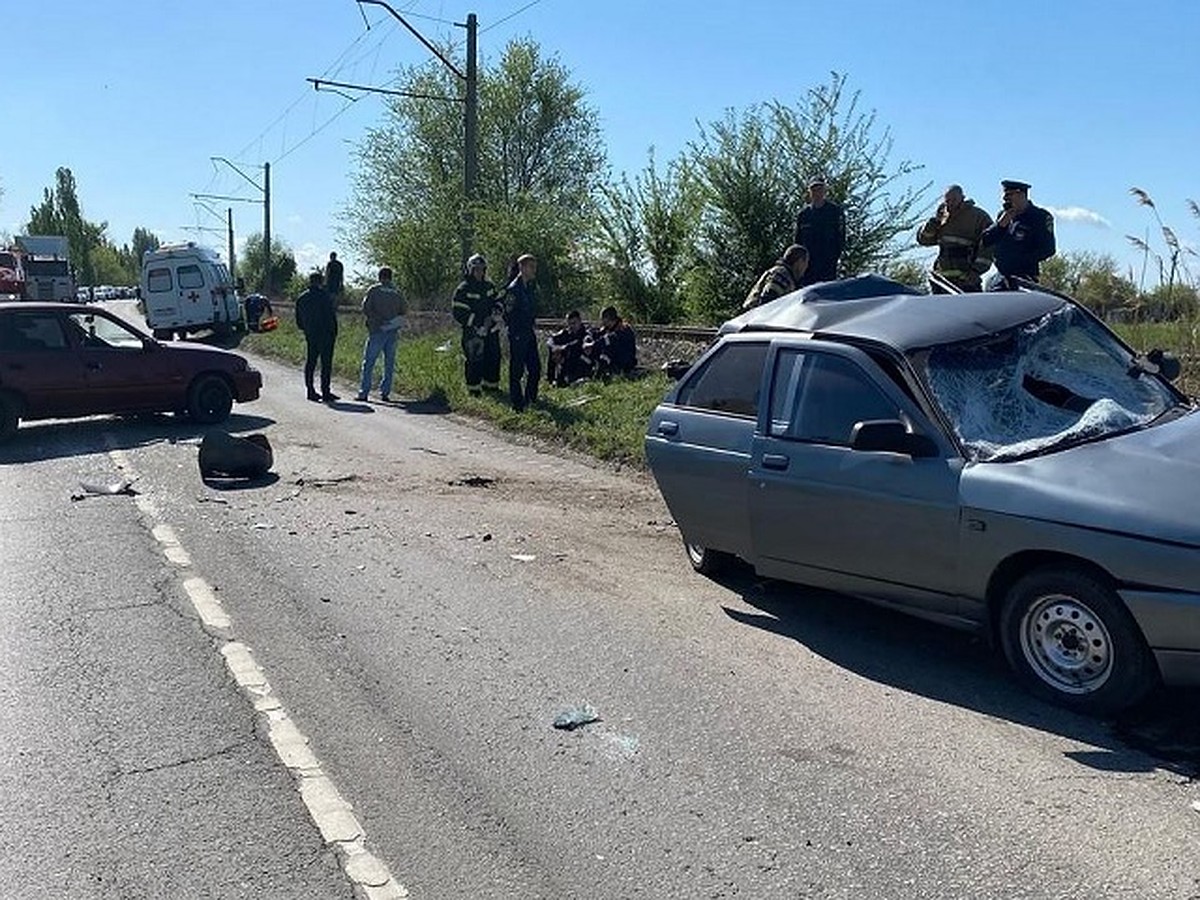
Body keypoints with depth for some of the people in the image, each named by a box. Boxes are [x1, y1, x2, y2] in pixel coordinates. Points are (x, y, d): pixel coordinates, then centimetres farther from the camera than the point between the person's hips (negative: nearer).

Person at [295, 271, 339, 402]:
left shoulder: (301, 298, 8)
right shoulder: (325, 297, -12)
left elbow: (299, 321, 12)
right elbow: (332, 317, -12)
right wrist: (334, 333, -3)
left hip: (310, 336, 6)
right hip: (325, 335, -6)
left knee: (310, 362, 13)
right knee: (326, 363, -3)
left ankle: (310, 391, 14)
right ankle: (325, 392, -4)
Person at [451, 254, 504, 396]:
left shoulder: (489, 286, 12)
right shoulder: (463, 289, -7)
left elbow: (498, 301, 23)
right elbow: (458, 312, -12)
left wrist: (497, 311, -1)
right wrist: (476, 324, -18)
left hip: (491, 331, 6)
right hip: (473, 332, -6)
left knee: (493, 358, 10)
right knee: (474, 360, -7)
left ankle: (491, 385, 24)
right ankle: (474, 388, 3)